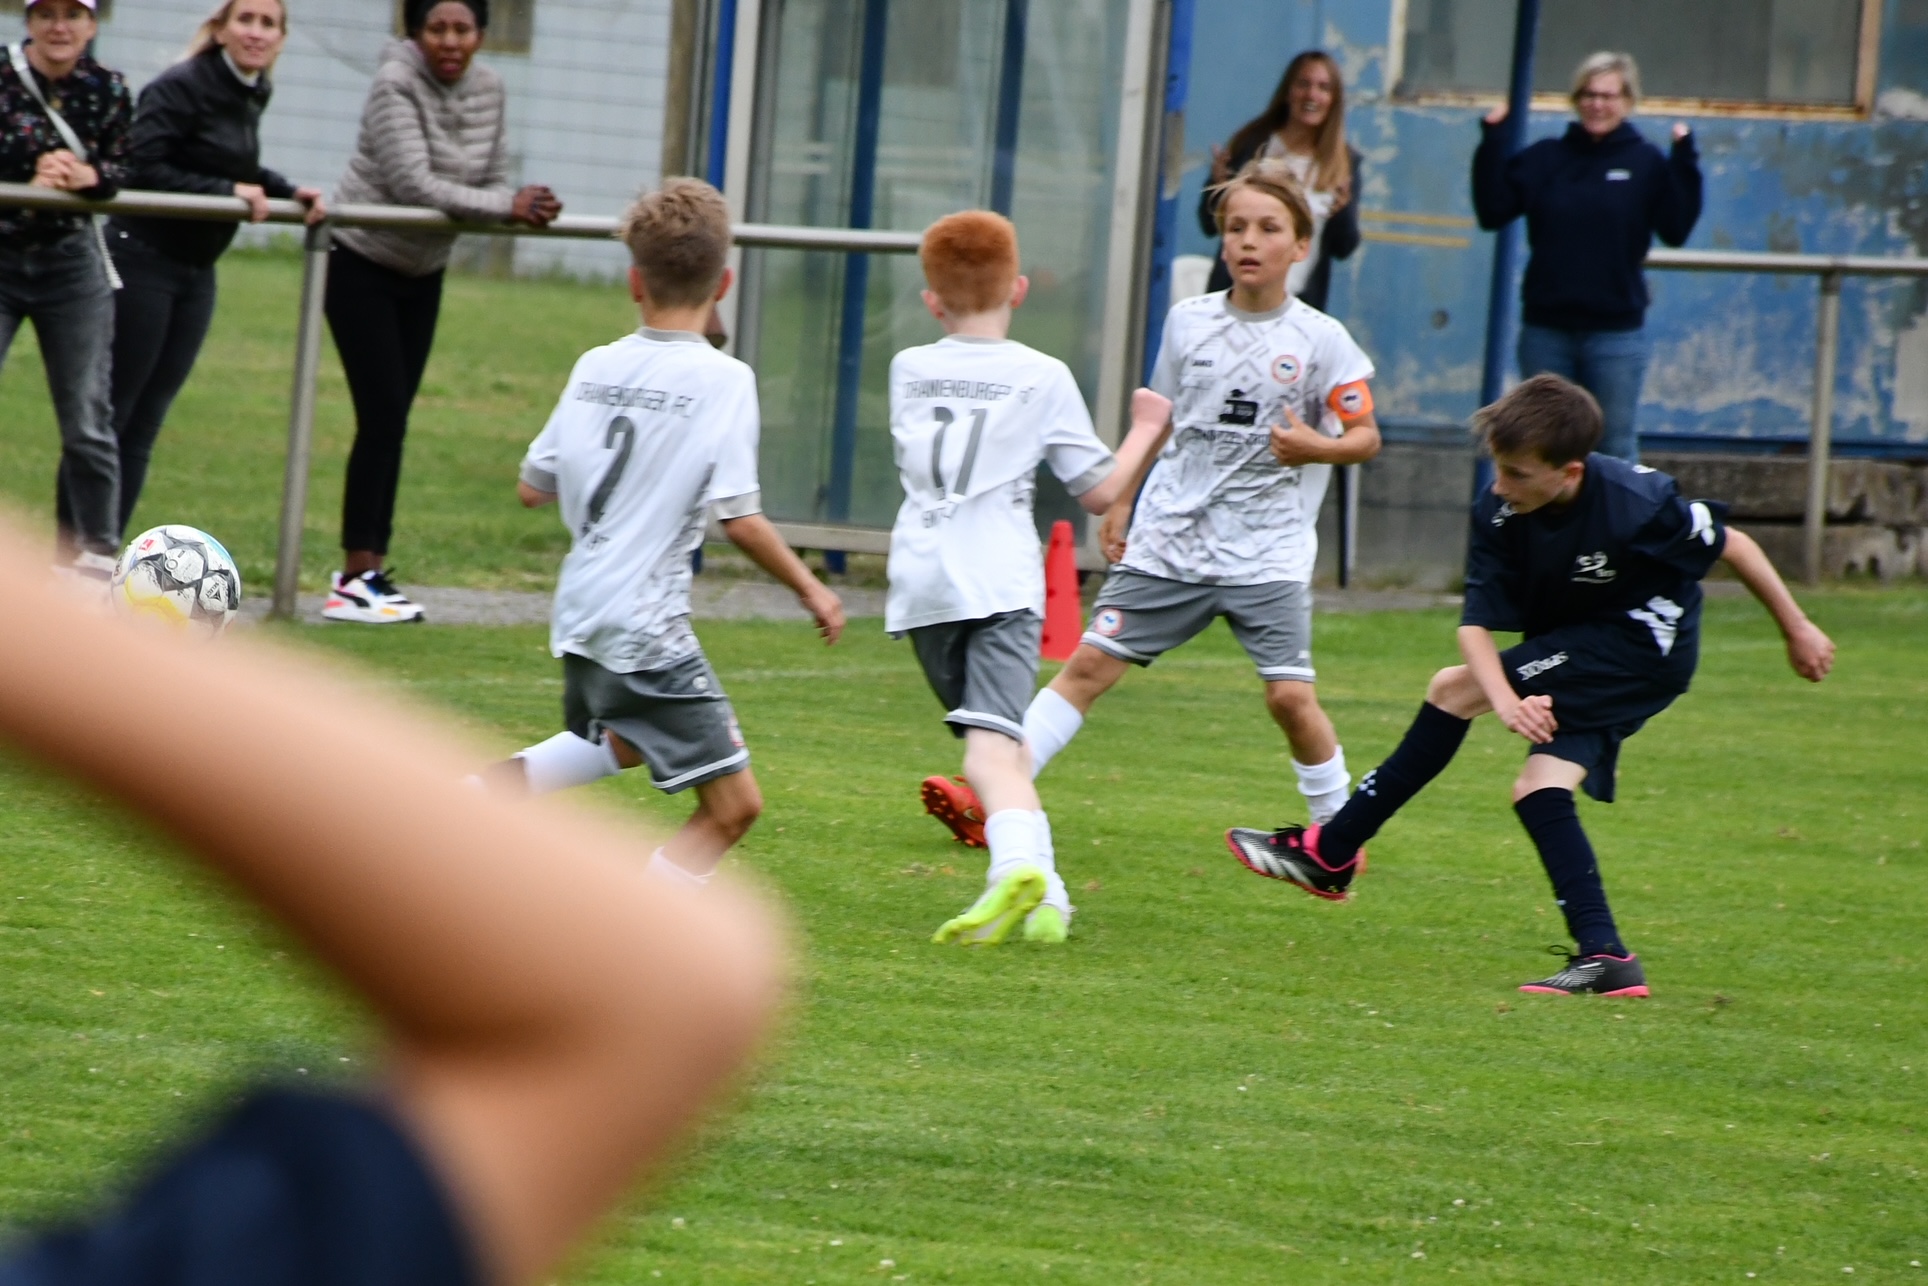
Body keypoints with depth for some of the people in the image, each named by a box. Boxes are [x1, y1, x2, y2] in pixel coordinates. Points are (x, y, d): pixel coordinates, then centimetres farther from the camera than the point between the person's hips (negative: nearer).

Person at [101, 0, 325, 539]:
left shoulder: (251, 95, 9)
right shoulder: (179, 88, -16)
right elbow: (143, 170, -21)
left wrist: (289, 193, 6)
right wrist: (229, 192, -23)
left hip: (194, 273, 8)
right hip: (142, 262, -8)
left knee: (144, 425, 9)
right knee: (109, 416, -5)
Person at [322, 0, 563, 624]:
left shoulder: (487, 90, -1)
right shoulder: (396, 84, -20)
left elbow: (495, 179, 0)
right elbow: (413, 183, -28)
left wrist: (524, 204, -23)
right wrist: (507, 207, -30)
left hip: (423, 274, 6)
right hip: (363, 264, -6)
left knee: (393, 419, 6)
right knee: (382, 415, -12)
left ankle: (370, 569, 10)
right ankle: (356, 578, -11)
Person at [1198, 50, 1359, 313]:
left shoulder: (1344, 164, 5)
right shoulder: (1252, 144, 2)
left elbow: (1344, 249, 6)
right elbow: (1211, 226, 4)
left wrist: (1342, 210, -14)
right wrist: (1219, 188, -17)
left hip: (1301, 303, 1)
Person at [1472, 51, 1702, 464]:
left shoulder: (1647, 164, -1)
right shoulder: (1543, 159, 5)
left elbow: (1676, 229, -11)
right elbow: (1492, 212, -2)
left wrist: (1684, 158, -17)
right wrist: (1492, 143, -8)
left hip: (1616, 332, -2)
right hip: (1546, 329, 2)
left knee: (1616, 447, 4)